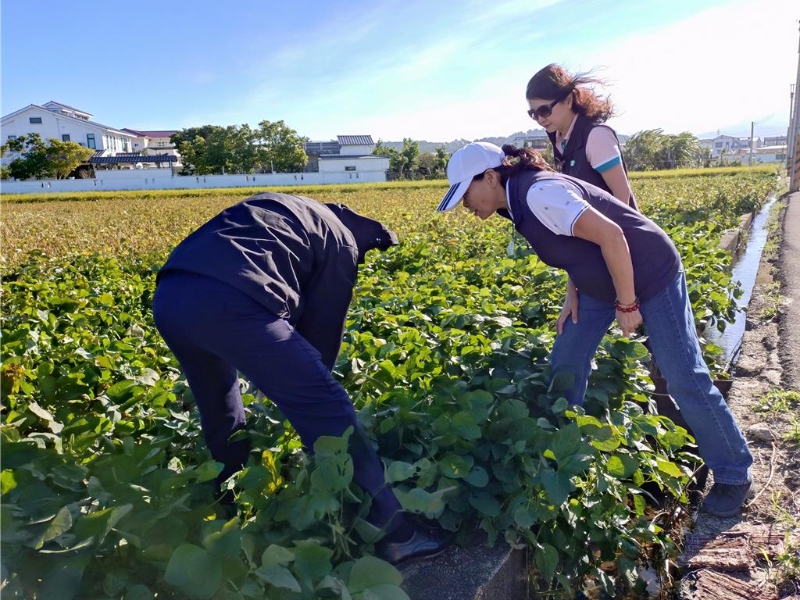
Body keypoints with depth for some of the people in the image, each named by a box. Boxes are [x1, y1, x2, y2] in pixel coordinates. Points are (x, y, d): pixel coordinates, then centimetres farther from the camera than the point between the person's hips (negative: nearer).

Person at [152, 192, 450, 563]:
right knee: (327, 409, 0)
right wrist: (312, 383, 28)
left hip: (167, 297, 8)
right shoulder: (340, 242, 17)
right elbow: (323, 325, 15)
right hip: (228, 303, -8)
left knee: (221, 416, 28)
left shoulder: (279, 208, 36)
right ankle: (392, 532, 7)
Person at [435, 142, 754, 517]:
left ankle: (734, 475, 17)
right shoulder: (517, 200, 1)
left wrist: (626, 304, -22)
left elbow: (610, 236, -29)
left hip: (649, 273, -9)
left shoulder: (538, 193, -28)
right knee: (565, 364, 8)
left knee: (683, 376, -2)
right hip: (603, 282, 9)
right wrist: (575, 293, 1)